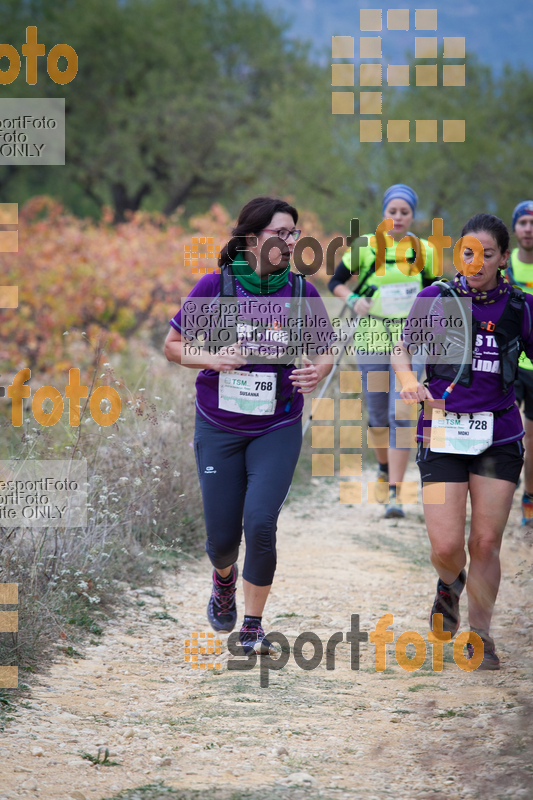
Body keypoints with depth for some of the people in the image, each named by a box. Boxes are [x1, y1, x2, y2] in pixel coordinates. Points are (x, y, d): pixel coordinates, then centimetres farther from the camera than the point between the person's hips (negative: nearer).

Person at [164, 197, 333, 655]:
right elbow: (173, 345, 1)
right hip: (219, 428, 0)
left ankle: (253, 626, 2)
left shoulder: (302, 291, -4)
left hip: (278, 429, 0)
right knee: (222, 537, 3)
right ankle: (225, 579, 42)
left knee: (260, 522, -17)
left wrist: (317, 372, -16)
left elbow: (324, 352, 7)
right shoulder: (215, 286, -8)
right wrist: (212, 359, -17)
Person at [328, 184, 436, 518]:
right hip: (372, 340, 1)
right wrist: (353, 299, -9)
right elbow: (336, 282, 8)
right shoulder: (365, 247, 0)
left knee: (401, 415, -13)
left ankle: (395, 492, -13)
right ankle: (384, 470, 39)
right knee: (378, 418, 9)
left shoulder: (425, 251, 3)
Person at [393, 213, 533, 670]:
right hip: (443, 434, -1)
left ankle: (480, 634, 17)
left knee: (486, 542, 0)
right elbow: (403, 348, 12)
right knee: (447, 545, -8)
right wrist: (407, 378, -9)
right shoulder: (435, 299, 0)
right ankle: (450, 584, 29)